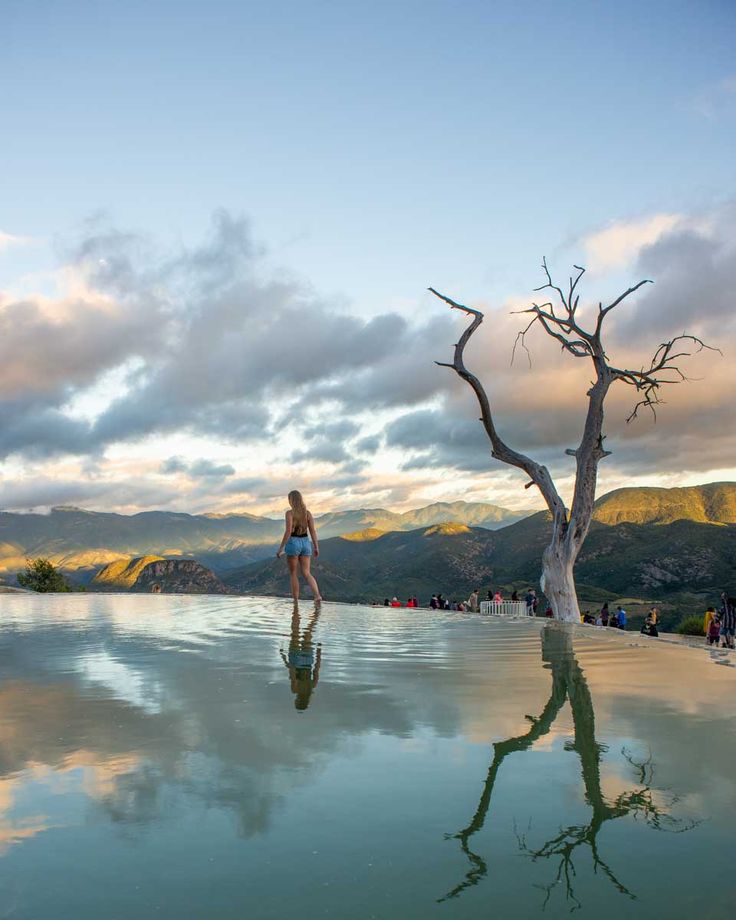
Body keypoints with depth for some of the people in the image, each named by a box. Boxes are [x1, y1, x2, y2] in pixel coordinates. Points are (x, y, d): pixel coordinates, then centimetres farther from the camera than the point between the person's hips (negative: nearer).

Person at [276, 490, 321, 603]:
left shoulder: (289, 513, -11)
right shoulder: (308, 513, 4)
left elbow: (288, 532, -16)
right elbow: (312, 531, 3)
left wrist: (280, 548, -11)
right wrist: (316, 547, 9)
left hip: (293, 543, -4)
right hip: (305, 543, 4)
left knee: (293, 574, 9)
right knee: (307, 573, 5)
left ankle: (296, 601, 11)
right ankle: (317, 595, -17)